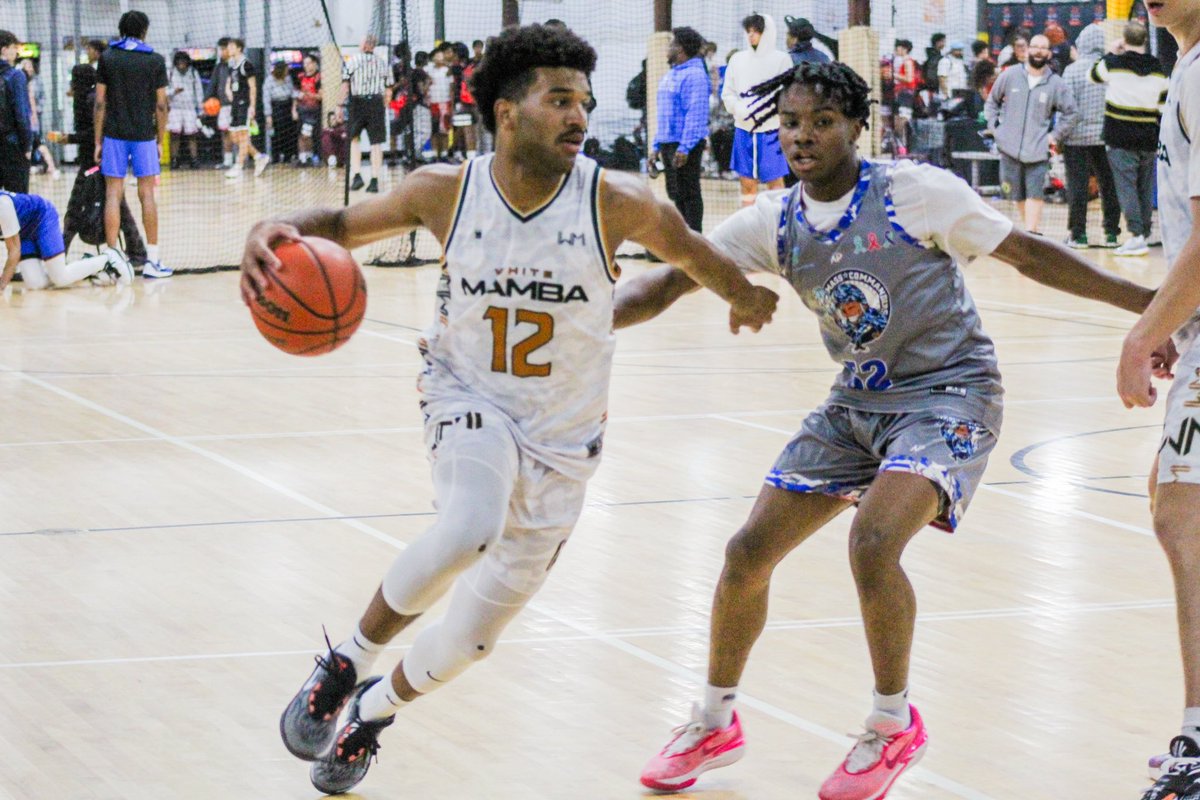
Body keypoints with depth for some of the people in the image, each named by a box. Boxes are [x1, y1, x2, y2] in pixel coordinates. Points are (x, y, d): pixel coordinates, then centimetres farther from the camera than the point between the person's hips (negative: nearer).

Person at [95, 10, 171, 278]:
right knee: (147, 194, 4)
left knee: (113, 194, 3)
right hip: (144, 135, -1)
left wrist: (98, 140, 5)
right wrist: (160, 140, 8)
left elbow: (100, 102, 1)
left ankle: (112, 255, -2)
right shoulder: (155, 61, 1)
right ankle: (152, 260, 3)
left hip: (114, 135, 1)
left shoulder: (107, 58, 3)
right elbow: (161, 105, -1)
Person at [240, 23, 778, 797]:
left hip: (562, 438, 1)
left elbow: (687, 247, 1)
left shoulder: (614, 201, -18)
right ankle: (346, 666, -11)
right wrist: (276, 231, -23)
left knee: (474, 634, 8)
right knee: (470, 530, -35)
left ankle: (371, 712, 40)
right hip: (470, 399, -1)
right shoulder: (447, 191, -14)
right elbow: (346, 223, -2)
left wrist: (743, 296, 18)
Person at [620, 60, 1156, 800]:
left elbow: (1027, 252, -8)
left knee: (872, 543, -28)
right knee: (749, 554, 2)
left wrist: (1147, 300, -11)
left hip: (948, 393, -6)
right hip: (857, 402, 6)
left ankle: (894, 725, -5)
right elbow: (673, 277, -3)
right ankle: (715, 724, 24)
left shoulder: (916, 192, -14)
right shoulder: (775, 222, -1)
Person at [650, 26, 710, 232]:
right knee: (675, 195, 13)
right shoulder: (670, 75, 17)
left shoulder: (694, 75, -14)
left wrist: (685, 147, -24)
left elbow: (696, 114, -20)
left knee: (689, 194, -4)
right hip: (668, 143, 10)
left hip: (687, 145, -10)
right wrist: (657, 146, 19)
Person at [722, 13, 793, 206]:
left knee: (775, 182, -1)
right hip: (744, 129, 4)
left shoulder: (781, 59, -2)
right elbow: (728, 94, 10)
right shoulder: (738, 59, 8)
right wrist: (742, 110, -9)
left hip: (771, 130, -4)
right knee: (747, 183, 9)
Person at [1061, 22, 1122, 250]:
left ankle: (1078, 234, 4)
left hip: (1078, 137, -2)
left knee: (1077, 187, 3)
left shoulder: (1073, 70, -9)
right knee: (1109, 186, 10)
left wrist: (1060, 136, -3)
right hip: (1106, 135, 2)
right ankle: (1111, 233, 12)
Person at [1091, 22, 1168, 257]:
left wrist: (1112, 52, 19)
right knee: (1146, 188, 11)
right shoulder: (1157, 69, 5)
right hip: (1148, 139, 4)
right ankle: (1145, 235, 14)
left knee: (1126, 186, -6)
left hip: (1121, 139, -4)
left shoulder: (1113, 64, -7)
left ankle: (1136, 235, -16)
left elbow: (1094, 74, 13)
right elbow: (1164, 105, 12)